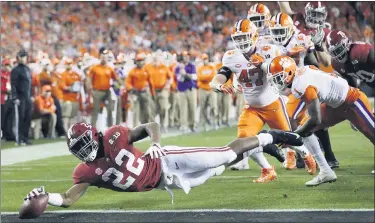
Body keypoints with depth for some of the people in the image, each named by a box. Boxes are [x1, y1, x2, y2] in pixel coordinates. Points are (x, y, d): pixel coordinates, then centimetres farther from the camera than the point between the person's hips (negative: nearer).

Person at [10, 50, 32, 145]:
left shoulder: (27, 69, 15)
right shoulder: (15, 70, -8)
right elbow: (13, 85, -13)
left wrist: (31, 95, 17)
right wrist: (15, 98, -19)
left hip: (28, 98, 7)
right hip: (20, 98, -7)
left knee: (28, 118, 8)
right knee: (20, 118, -6)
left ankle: (25, 137, 15)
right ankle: (19, 139, -3)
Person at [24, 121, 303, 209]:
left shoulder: (113, 137, -20)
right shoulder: (85, 172, -13)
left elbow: (151, 125, -11)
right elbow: (68, 199, -17)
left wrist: (156, 143, -32)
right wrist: (44, 195, -36)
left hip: (165, 162, -3)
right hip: (165, 183, 3)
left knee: (227, 154, -3)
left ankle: (270, 137, 22)